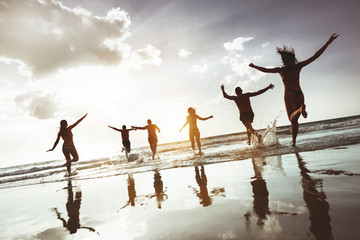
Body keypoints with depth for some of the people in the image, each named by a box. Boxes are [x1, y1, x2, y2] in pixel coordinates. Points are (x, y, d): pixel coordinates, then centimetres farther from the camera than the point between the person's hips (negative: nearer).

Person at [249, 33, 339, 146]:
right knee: (294, 120, 11)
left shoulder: (281, 70, 3)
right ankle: (293, 141, 12)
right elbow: (315, 56, 6)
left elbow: (265, 70, 11)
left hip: (289, 95, -3)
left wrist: (253, 66, 25)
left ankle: (301, 108, -48)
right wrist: (328, 43, 11)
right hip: (299, 94, 3)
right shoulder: (298, 67, 8)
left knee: (292, 119, -16)